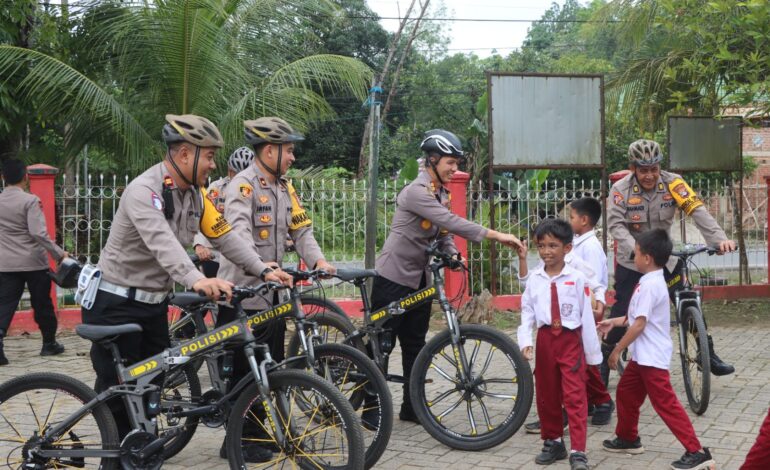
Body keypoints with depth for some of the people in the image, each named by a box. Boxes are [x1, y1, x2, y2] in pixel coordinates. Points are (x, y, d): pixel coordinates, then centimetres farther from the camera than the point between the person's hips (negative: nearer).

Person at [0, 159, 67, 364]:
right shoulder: (30, 201, -12)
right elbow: (38, 233, -21)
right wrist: (59, 254, -16)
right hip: (33, 263, -4)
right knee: (42, 305, 11)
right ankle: (49, 344, 23)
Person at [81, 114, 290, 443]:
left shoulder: (195, 194, 4)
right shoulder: (144, 190, -24)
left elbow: (225, 236, 3)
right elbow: (162, 242, -39)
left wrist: (263, 270, -9)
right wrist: (196, 280, -54)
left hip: (155, 303, 8)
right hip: (117, 303, -8)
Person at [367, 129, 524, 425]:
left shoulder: (441, 194, 8)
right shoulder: (416, 192, -20)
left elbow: (444, 232, 12)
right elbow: (451, 222, -30)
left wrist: (453, 255, -10)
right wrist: (495, 235, -33)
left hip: (418, 278, 9)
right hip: (393, 278, -8)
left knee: (415, 344, 11)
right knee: (382, 344, -2)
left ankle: (412, 407, 20)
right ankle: (371, 410, 6)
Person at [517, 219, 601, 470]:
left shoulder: (577, 279, -8)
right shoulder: (534, 279, 1)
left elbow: (586, 315, -4)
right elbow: (527, 311, 6)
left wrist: (593, 353, -1)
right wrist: (525, 341, -8)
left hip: (571, 340, -4)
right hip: (545, 339, 4)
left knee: (575, 397, -5)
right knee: (546, 395, 13)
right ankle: (552, 442, 29)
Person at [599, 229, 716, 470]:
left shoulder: (649, 285, -21)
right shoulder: (654, 281, 10)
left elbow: (639, 325, -23)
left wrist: (617, 350, -16)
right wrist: (613, 322, 24)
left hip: (651, 357, -10)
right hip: (642, 355, 10)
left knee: (666, 404, -8)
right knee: (625, 392, 20)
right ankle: (628, 438, 35)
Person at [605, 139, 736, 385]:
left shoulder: (672, 183, -13)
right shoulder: (621, 189, -16)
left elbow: (697, 210, -22)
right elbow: (616, 225, -24)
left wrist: (720, 238, -37)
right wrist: (635, 249, -42)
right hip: (632, 262, -2)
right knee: (622, 313, -1)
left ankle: (709, 356, 14)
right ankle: (604, 363, 14)